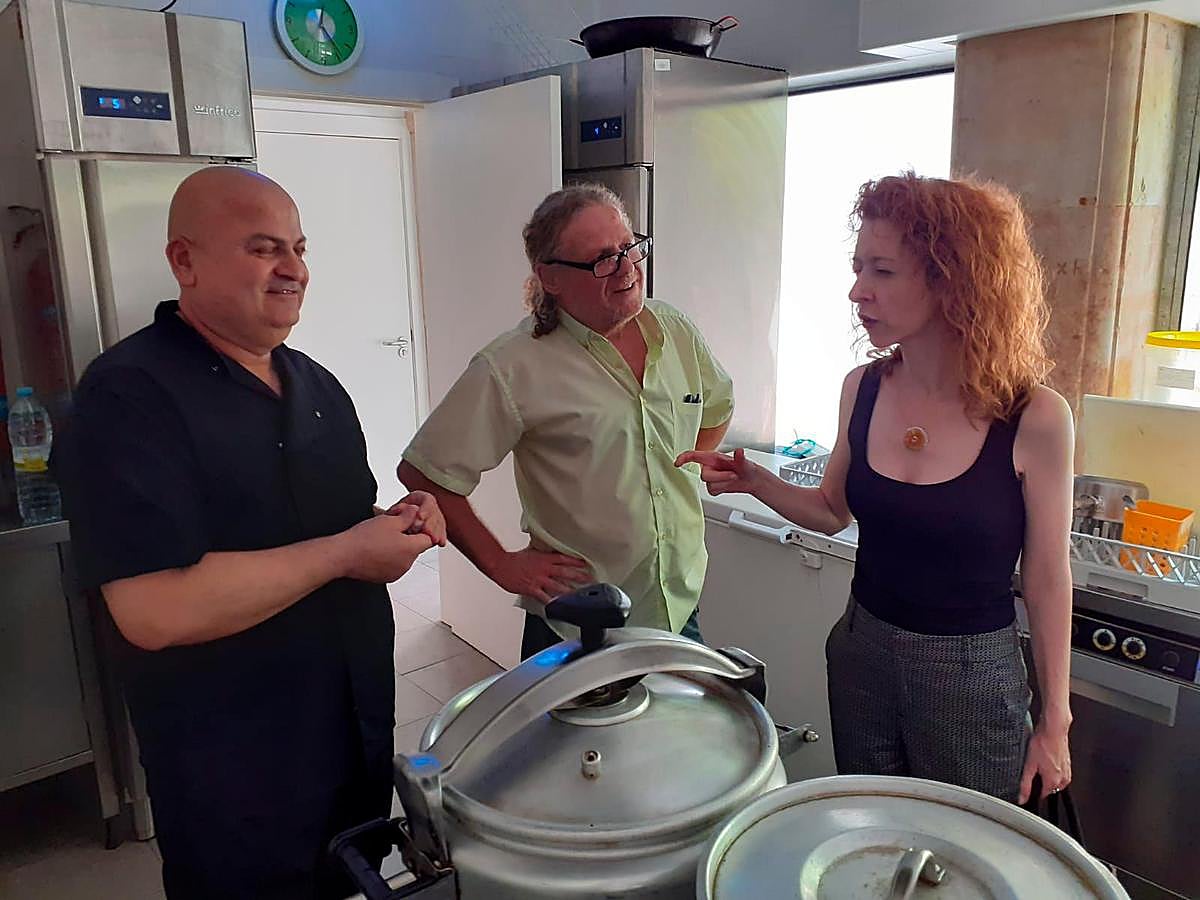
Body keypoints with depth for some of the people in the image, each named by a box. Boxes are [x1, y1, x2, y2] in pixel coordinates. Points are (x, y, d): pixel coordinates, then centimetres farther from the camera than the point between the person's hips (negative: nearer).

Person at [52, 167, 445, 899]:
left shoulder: (315, 382, 6)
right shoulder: (129, 395, -20)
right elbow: (154, 610, -29)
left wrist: (402, 523, -7)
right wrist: (345, 553, -24)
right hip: (235, 773, -7)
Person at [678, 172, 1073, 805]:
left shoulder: (1033, 419, -18)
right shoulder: (863, 390, -6)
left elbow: (1046, 580, -9)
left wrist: (1054, 723, -2)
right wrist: (754, 481, -11)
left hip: (973, 674, -4)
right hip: (861, 652, 4)